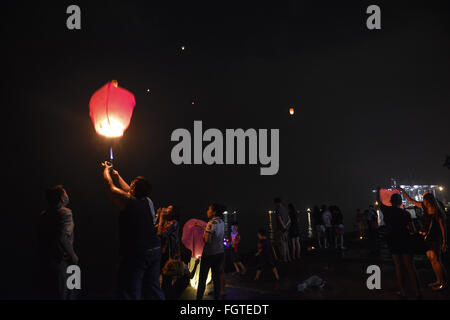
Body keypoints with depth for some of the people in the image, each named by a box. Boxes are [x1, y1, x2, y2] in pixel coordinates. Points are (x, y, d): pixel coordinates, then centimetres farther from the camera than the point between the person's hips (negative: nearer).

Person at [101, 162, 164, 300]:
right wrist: (117, 175, 39)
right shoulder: (145, 202, 8)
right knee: (153, 289, 14)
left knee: (131, 293, -1)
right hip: (155, 251, 7)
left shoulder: (128, 202, -12)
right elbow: (128, 190, 27)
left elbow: (110, 186, 2)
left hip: (136, 254, -7)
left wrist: (106, 170, 20)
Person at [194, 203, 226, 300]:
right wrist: (201, 226, 25)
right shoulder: (221, 222, 6)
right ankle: (217, 297, 14)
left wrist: (203, 235, 0)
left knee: (202, 278, 3)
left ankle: (199, 297, 8)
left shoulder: (211, 223, -17)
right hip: (220, 253, 7)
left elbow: (207, 240, -20)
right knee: (217, 278, 10)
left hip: (209, 254, -7)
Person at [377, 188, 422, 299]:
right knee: (410, 266, 2)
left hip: (392, 241, -1)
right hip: (405, 241, 1)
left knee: (399, 267, 4)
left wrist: (378, 190, 29)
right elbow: (410, 228, -2)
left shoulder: (387, 210, -4)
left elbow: (379, 201, 13)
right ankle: (418, 292, 0)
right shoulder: (406, 213, -1)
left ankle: (403, 292, 5)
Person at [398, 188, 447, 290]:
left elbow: (443, 227, -13)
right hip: (427, 237, 7)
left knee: (435, 259, -11)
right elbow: (410, 200, 15)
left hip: (436, 237, -7)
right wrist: (403, 191, 11)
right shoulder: (424, 208, 6)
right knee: (431, 259, 8)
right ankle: (438, 280, 15)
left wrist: (444, 242, -15)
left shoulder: (437, 212, -14)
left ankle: (443, 282, -5)